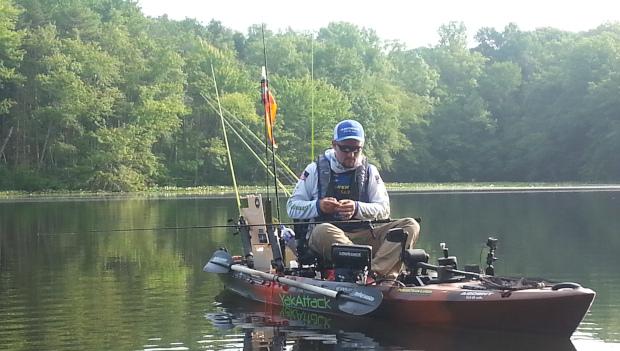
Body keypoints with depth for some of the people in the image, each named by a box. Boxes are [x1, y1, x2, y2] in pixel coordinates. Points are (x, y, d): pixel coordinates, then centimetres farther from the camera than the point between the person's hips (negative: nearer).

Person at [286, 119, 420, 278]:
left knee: (410, 225, -18)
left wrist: (357, 208, -16)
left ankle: (376, 271, -44)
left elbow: (384, 210, 4)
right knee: (323, 231, -39)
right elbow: (292, 207, 6)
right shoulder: (315, 170, 9)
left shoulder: (369, 171, 14)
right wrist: (318, 206, -14)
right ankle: (387, 274, -47)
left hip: (363, 235, 3)